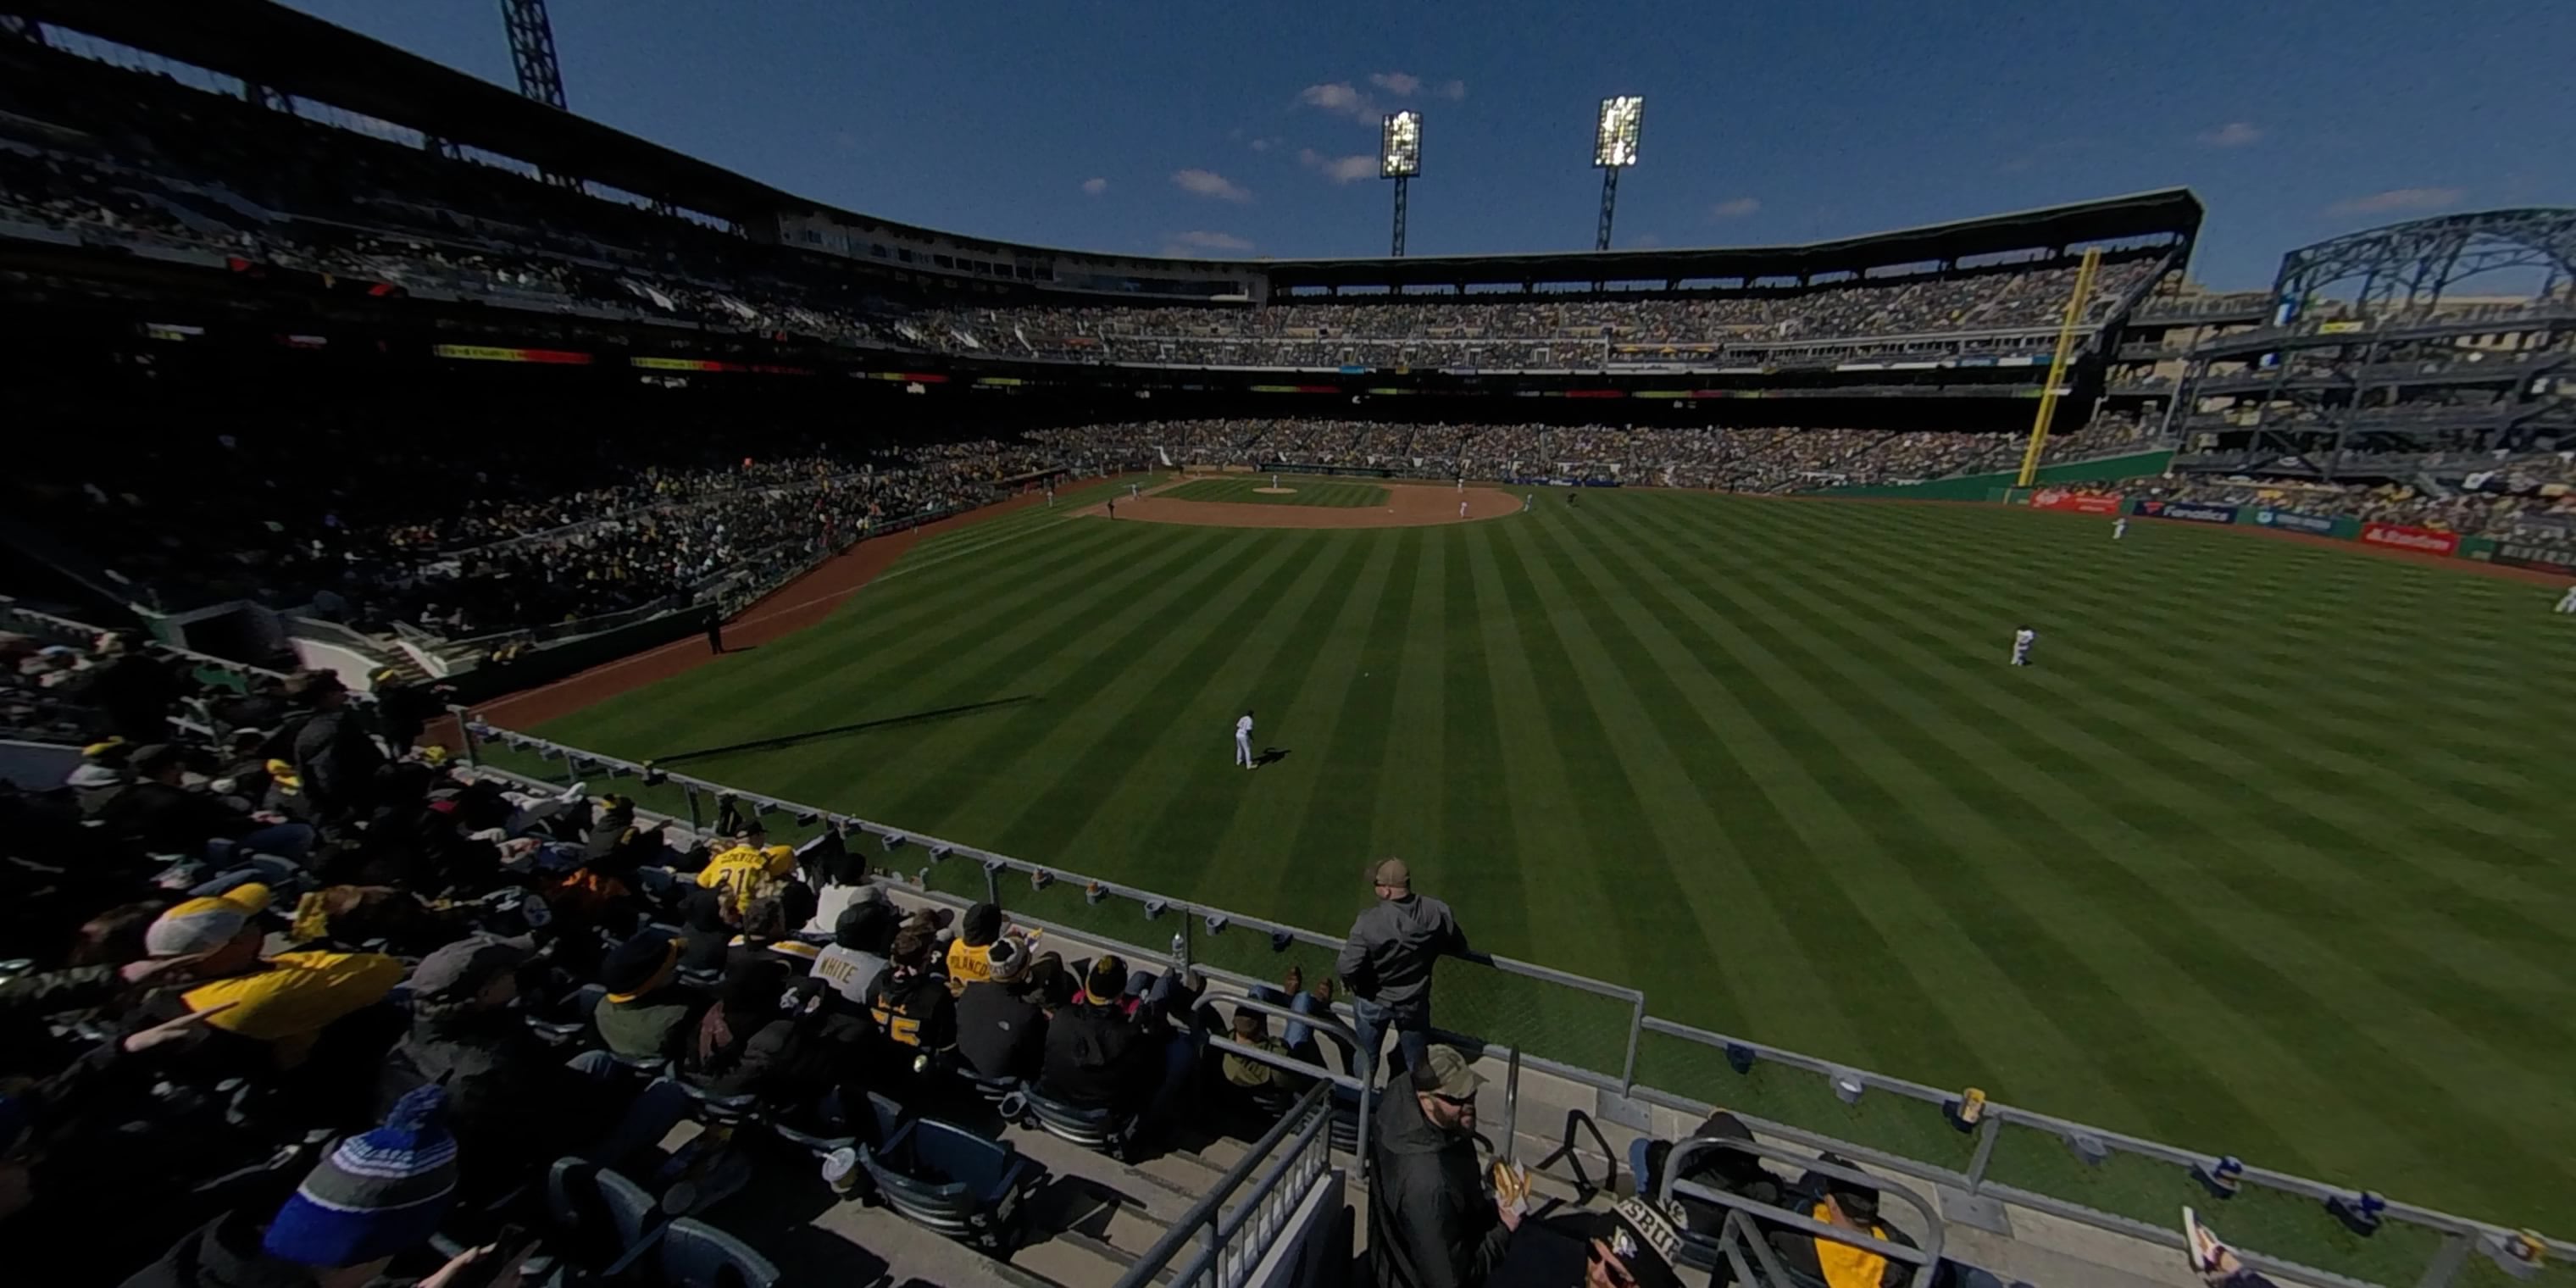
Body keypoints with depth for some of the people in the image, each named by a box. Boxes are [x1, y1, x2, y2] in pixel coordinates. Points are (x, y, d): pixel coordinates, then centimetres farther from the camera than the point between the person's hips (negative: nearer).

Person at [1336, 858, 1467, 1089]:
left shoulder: (1369, 922, -33)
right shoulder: (1438, 912, -21)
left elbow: (1348, 968, -29)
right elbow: (1458, 947, -4)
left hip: (1374, 1001, -2)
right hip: (1415, 1000, 2)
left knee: (1366, 1056, 27)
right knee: (1418, 1059, 27)